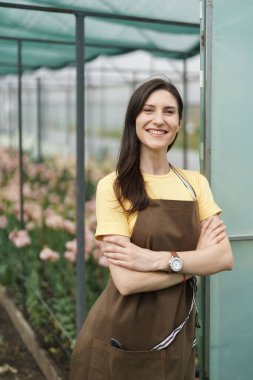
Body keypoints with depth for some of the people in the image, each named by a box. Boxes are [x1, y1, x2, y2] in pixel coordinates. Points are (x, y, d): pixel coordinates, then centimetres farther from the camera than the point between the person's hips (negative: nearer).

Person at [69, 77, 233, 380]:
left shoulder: (195, 183, 2)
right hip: (121, 342, -4)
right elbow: (126, 281, -19)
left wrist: (158, 260, -20)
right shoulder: (113, 186, -12)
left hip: (176, 340, 4)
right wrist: (196, 258, -11)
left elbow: (224, 257, -8)